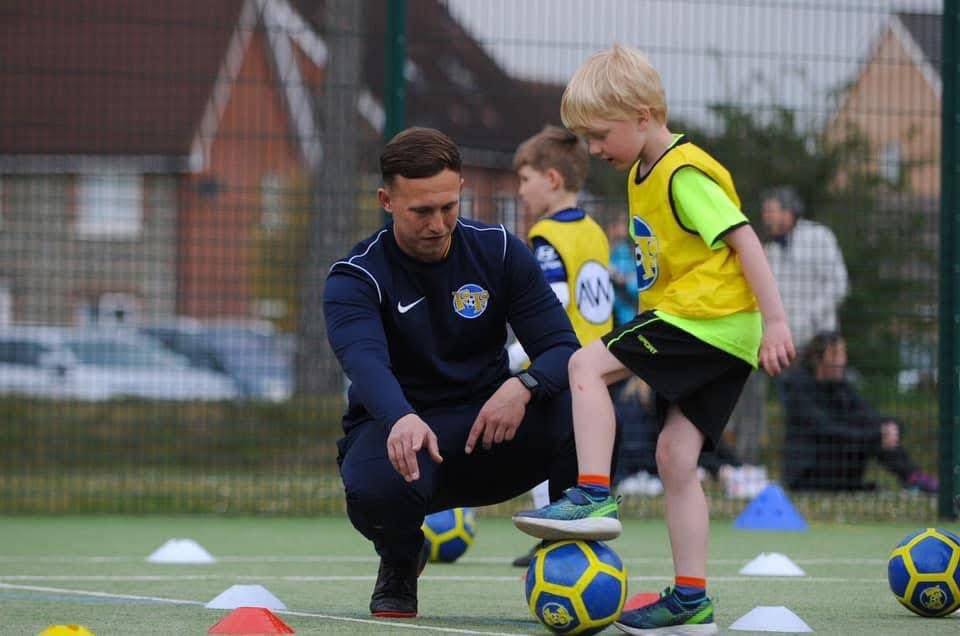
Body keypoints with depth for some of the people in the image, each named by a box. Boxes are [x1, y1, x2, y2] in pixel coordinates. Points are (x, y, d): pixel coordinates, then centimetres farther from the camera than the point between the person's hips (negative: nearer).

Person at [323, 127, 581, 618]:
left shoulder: (499, 252, -1)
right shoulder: (354, 278, -11)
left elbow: (563, 348, -8)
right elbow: (365, 361, -33)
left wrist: (523, 388, -33)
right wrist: (401, 419, -56)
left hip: (488, 428, 2)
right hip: (396, 427, -2)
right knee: (373, 488, -39)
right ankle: (400, 563, 1)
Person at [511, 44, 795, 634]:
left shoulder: (685, 173, -12)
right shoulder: (644, 174, 18)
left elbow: (742, 238, -17)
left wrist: (775, 321, -21)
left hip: (707, 316, -9)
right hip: (722, 341, 9)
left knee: (587, 364, -13)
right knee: (676, 456, 4)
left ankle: (595, 496, -19)